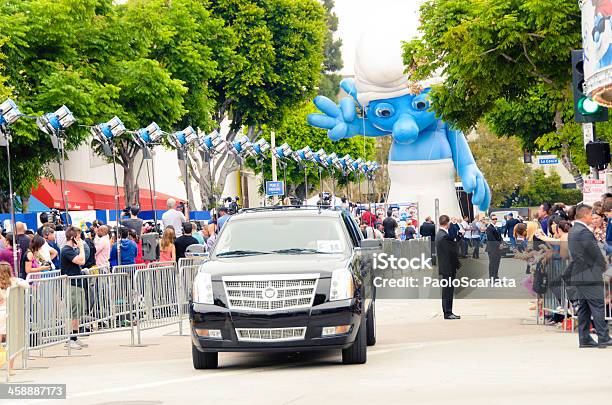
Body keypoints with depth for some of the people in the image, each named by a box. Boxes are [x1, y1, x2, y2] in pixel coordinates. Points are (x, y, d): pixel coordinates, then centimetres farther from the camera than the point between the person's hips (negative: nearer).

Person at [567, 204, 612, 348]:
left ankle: (584, 339, 11)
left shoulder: (572, 231, 13)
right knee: (598, 307, -5)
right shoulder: (584, 232, -18)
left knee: (583, 308, 11)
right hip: (590, 276, -9)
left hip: (577, 275, 9)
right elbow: (596, 253, -16)